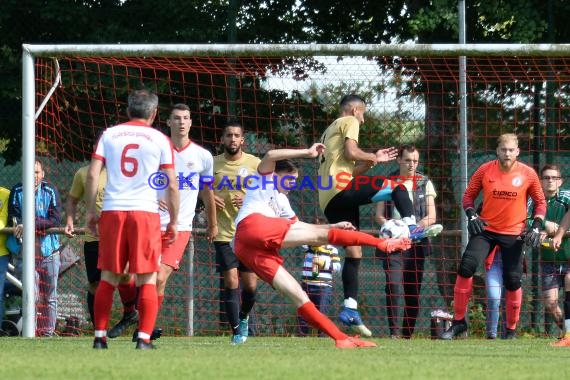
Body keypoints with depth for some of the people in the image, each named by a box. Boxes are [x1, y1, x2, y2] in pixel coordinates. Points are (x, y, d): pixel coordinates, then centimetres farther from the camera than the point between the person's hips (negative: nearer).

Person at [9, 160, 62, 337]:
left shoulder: (50, 191, -1)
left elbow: (56, 220, -9)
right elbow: (13, 218, 2)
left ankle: (48, 332, 11)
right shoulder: (17, 192, 2)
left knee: (49, 296, 4)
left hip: (49, 250, 0)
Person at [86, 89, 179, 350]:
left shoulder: (109, 135, 9)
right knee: (147, 280, 2)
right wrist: (173, 222, 10)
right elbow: (172, 185, 2)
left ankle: (100, 336, 8)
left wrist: (91, 212, 9)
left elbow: (92, 174, 2)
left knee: (108, 278, 10)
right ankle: (144, 338, -6)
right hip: (145, 211, -2)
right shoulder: (160, 140, 5)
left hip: (112, 211, 2)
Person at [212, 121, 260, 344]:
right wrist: (209, 198, -7)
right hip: (224, 233, 0)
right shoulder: (212, 164, 3)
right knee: (231, 282, -7)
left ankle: (243, 318, 32)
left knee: (250, 284, 4)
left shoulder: (255, 164, 1)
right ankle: (236, 331, 0)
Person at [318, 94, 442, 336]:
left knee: (353, 253, 8)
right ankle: (412, 228, -23)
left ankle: (350, 309, 3)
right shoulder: (349, 122, 5)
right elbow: (350, 152, -12)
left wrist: (371, 160, 26)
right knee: (397, 186, -5)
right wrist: (374, 158, 5)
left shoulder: (329, 132, 32)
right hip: (342, 189, -9)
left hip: (328, 200, 9)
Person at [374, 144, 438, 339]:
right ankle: (395, 332, -20)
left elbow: (432, 216, 3)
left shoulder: (424, 183, 10)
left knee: (413, 290, 4)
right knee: (394, 286, -15)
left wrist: (421, 224, -19)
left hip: (416, 242, 2)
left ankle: (408, 333, 12)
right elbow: (379, 215, 7)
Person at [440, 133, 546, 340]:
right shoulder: (485, 170, -4)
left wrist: (536, 227, -5)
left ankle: (511, 330, 18)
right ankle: (459, 321, -8)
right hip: (485, 229, 0)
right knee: (467, 266, -18)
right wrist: (471, 215, -11)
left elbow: (540, 202, 7)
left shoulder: (528, 174, -5)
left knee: (513, 281, -1)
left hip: (513, 234, 0)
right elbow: (469, 195, 6)